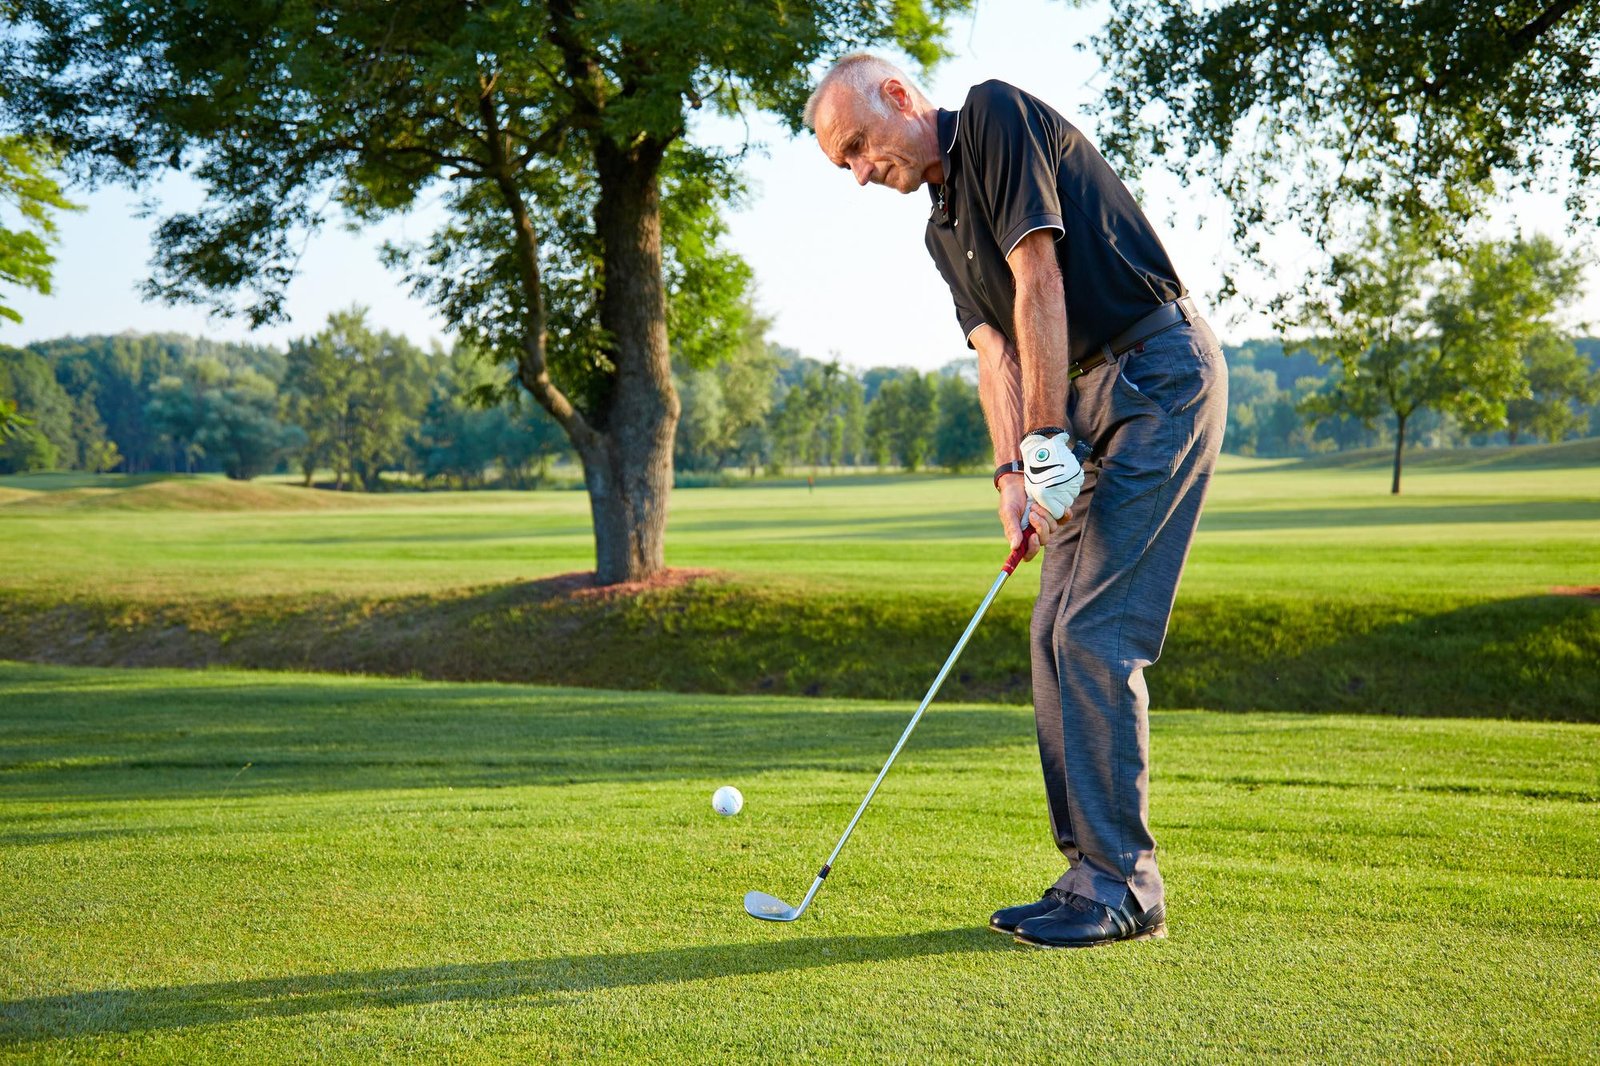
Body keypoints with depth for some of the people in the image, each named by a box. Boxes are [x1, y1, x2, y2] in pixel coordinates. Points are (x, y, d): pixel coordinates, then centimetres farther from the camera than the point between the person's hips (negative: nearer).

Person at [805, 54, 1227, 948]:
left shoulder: (996, 115, -8)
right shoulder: (944, 228, 18)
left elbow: (1039, 281, -16)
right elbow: (996, 347, 8)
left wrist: (1048, 441, -19)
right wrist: (1013, 474, -7)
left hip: (1160, 375, -9)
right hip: (1094, 396, 9)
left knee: (1095, 634, -13)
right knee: (1058, 634, 6)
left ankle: (1121, 885, -7)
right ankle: (1094, 872, 11)